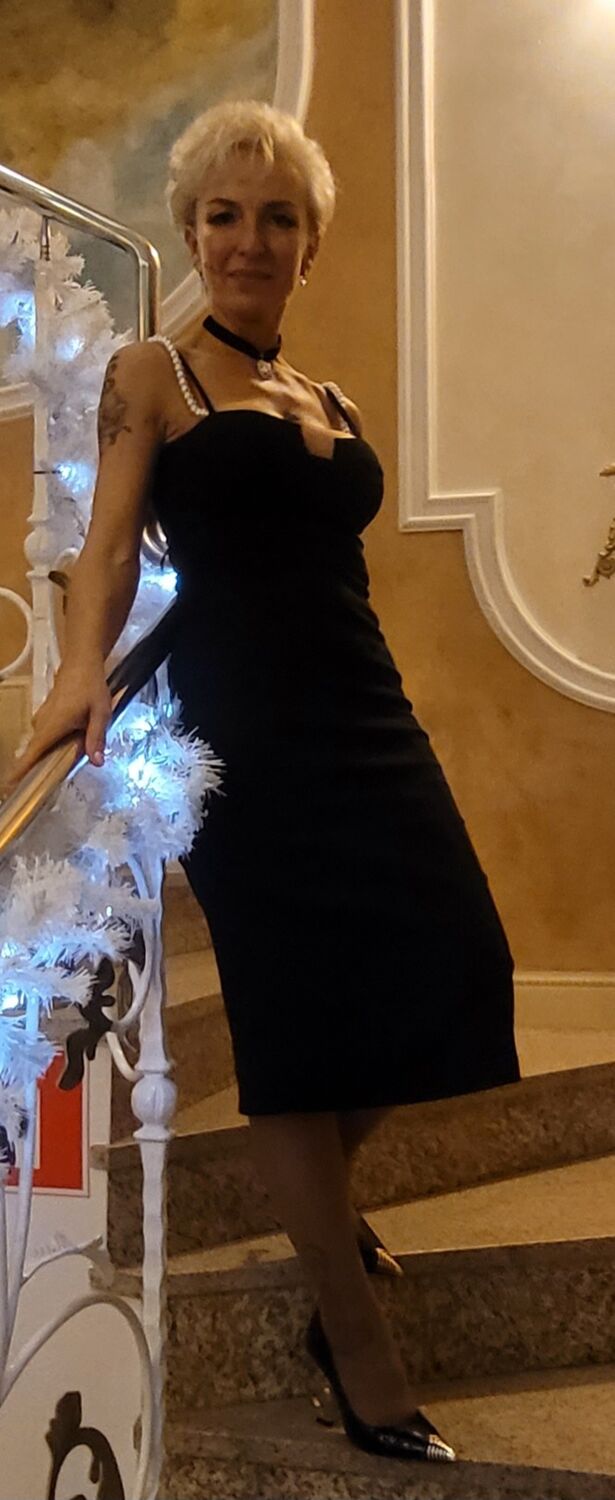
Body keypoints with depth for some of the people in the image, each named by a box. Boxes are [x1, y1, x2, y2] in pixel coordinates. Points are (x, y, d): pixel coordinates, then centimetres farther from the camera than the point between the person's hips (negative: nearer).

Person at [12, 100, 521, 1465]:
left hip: (365, 715, 6)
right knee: (293, 1009, -3)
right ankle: (359, 1350, 10)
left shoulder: (331, 406, 20)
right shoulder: (150, 376, 4)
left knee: (452, 969, -2)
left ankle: (317, 1192, 30)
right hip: (243, 726, -6)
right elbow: (110, 544, -6)